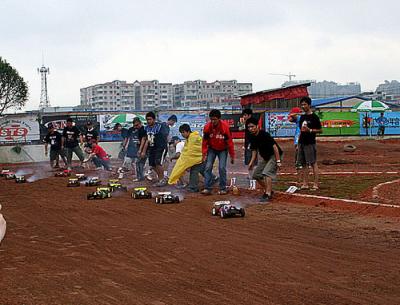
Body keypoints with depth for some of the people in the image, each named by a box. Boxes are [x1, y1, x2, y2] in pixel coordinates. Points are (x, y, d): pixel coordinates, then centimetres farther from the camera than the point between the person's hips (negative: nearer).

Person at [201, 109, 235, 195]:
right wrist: (204, 154, -10)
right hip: (212, 149, 2)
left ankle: (223, 189, 0)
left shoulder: (225, 126, -22)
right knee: (208, 167, -9)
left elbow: (229, 141, -14)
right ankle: (207, 188, -6)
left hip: (223, 150, -2)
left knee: (222, 168, -10)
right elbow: (205, 141, -6)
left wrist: (232, 155, -11)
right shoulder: (207, 127, -16)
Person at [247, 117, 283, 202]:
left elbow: (274, 146, -26)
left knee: (266, 173, -25)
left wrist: (278, 161, -28)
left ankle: (268, 195, -22)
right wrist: (252, 162, 3)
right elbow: (254, 150, 11)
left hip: (273, 156, -9)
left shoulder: (264, 135, -25)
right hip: (265, 157, 9)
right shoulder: (252, 137, -2)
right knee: (256, 174, 9)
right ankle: (268, 191, 23)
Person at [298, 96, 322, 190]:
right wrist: (298, 142, 16)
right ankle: (305, 184, 10)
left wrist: (310, 130, -18)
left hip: (310, 143, -7)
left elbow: (320, 130, -6)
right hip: (302, 143, 7)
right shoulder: (302, 117, 15)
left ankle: (316, 184, -4)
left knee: (313, 163, -6)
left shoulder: (314, 117, -6)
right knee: (304, 164, 7)